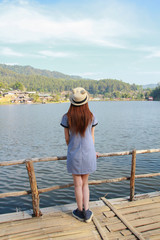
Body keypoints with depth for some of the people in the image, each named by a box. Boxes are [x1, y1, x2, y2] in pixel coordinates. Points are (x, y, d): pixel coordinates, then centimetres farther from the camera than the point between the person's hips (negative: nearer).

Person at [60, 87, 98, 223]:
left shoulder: (67, 117, -10)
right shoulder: (91, 117, -6)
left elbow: (67, 138, -2)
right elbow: (92, 137, 3)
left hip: (74, 155, -1)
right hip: (88, 154, 2)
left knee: (78, 185, 13)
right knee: (85, 184, 18)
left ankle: (80, 212, 29)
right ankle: (87, 213, 21)